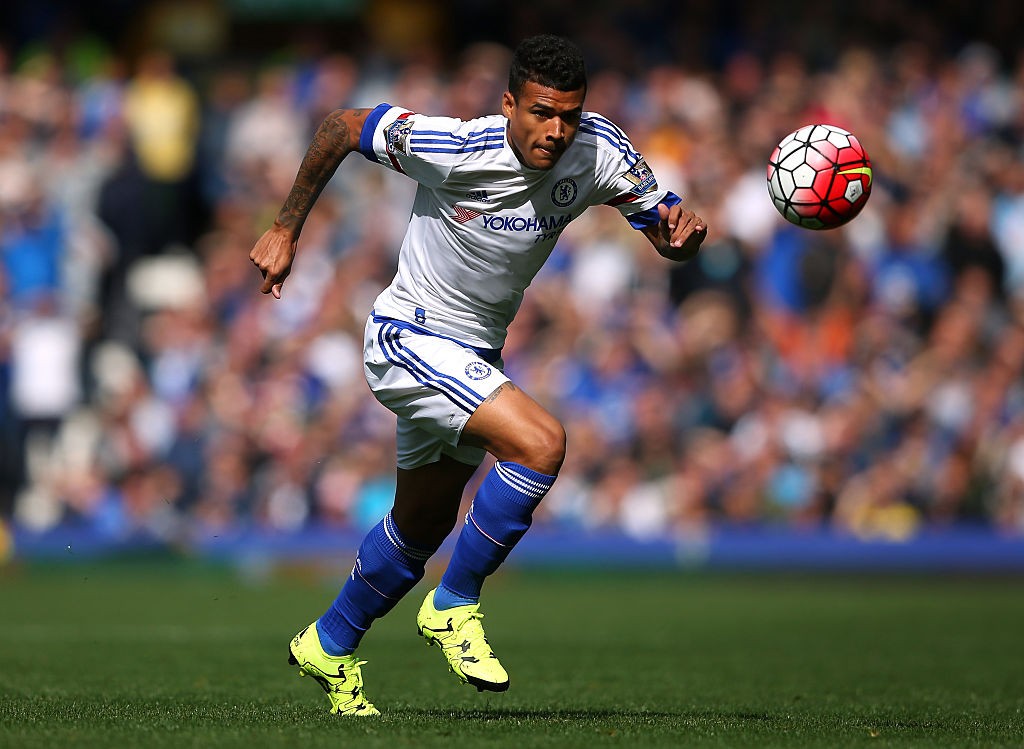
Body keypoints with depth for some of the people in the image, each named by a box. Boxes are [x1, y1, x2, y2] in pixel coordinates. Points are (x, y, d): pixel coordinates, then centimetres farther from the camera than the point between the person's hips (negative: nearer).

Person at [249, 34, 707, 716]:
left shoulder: (597, 150, -13)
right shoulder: (455, 148, -26)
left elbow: (669, 240, -5)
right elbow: (340, 126, -13)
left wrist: (685, 230, -30)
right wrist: (286, 232, -8)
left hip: (473, 357, 7)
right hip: (408, 338, -7)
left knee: (421, 527, 21)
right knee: (541, 443, -26)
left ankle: (329, 647, 43)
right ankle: (453, 607, -10)